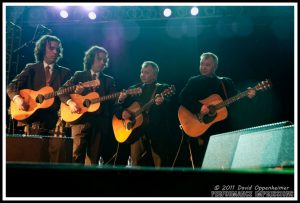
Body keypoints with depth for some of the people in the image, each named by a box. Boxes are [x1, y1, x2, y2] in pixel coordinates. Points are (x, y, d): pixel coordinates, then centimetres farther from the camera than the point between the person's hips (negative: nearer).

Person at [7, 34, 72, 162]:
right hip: (32, 120, 0)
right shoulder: (31, 69, 13)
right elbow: (11, 87, 6)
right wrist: (17, 98, -15)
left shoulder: (64, 72, 15)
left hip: (54, 122, 0)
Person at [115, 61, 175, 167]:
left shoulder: (163, 88, 4)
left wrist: (162, 102, -37)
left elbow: (169, 105, -14)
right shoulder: (134, 89, 17)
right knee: (135, 164, 0)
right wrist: (122, 112, -7)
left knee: (159, 165, -7)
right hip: (136, 129, 4)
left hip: (157, 131, -4)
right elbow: (121, 107, 16)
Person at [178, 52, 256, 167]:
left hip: (223, 130, 2)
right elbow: (182, 98, -6)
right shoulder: (194, 82, 7)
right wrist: (199, 107, -20)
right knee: (201, 165, -3)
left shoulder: (226, 82, 16)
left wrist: (247, 95, -15)